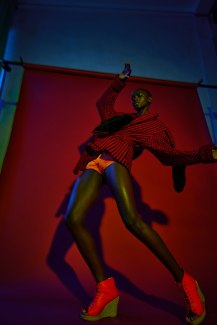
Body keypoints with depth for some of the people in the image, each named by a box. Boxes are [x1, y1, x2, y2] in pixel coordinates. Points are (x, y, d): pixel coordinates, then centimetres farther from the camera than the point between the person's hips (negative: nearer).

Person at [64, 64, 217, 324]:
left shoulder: (155, 126, 20)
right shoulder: (121, 118, 35)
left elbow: (170, 155, 8)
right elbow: (103, 103, 51)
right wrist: (120, 81, 50)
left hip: (116, 161, -6)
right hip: (93, 164, 6)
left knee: (132, 220, -30)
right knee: (73, 219, -17)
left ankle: (185, 283, -14)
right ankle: (106, 290, -13)